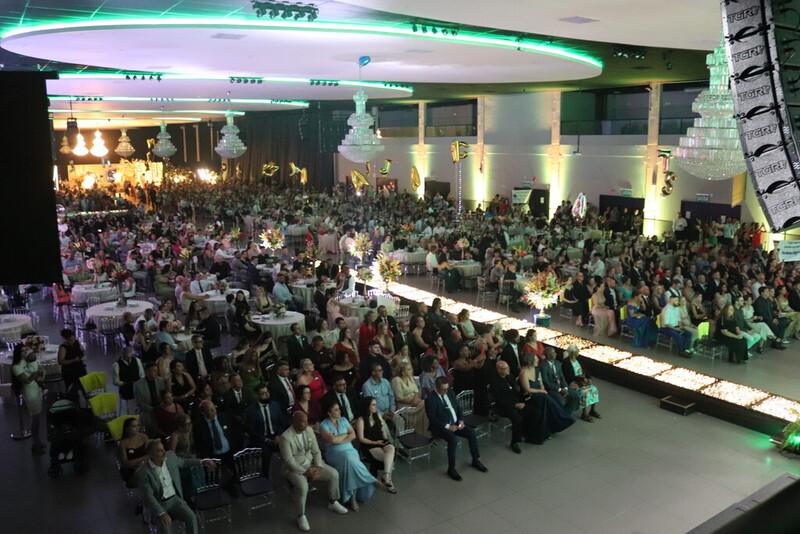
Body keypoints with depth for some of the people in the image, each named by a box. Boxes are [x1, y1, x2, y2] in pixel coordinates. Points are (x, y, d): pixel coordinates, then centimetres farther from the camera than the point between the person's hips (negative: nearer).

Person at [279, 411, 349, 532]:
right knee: (302, 486, -34)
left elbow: (316, 451, 2)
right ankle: (301, 516, -11)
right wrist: (305, 472, -24)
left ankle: (333, 503, 15)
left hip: (311, 463, 6)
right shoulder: (285, 437, -21)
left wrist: (318, 467, -14)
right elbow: (289, 461, -21)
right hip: (293, 468, -6)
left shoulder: (309, 430, -3)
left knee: (333, 474, -8)